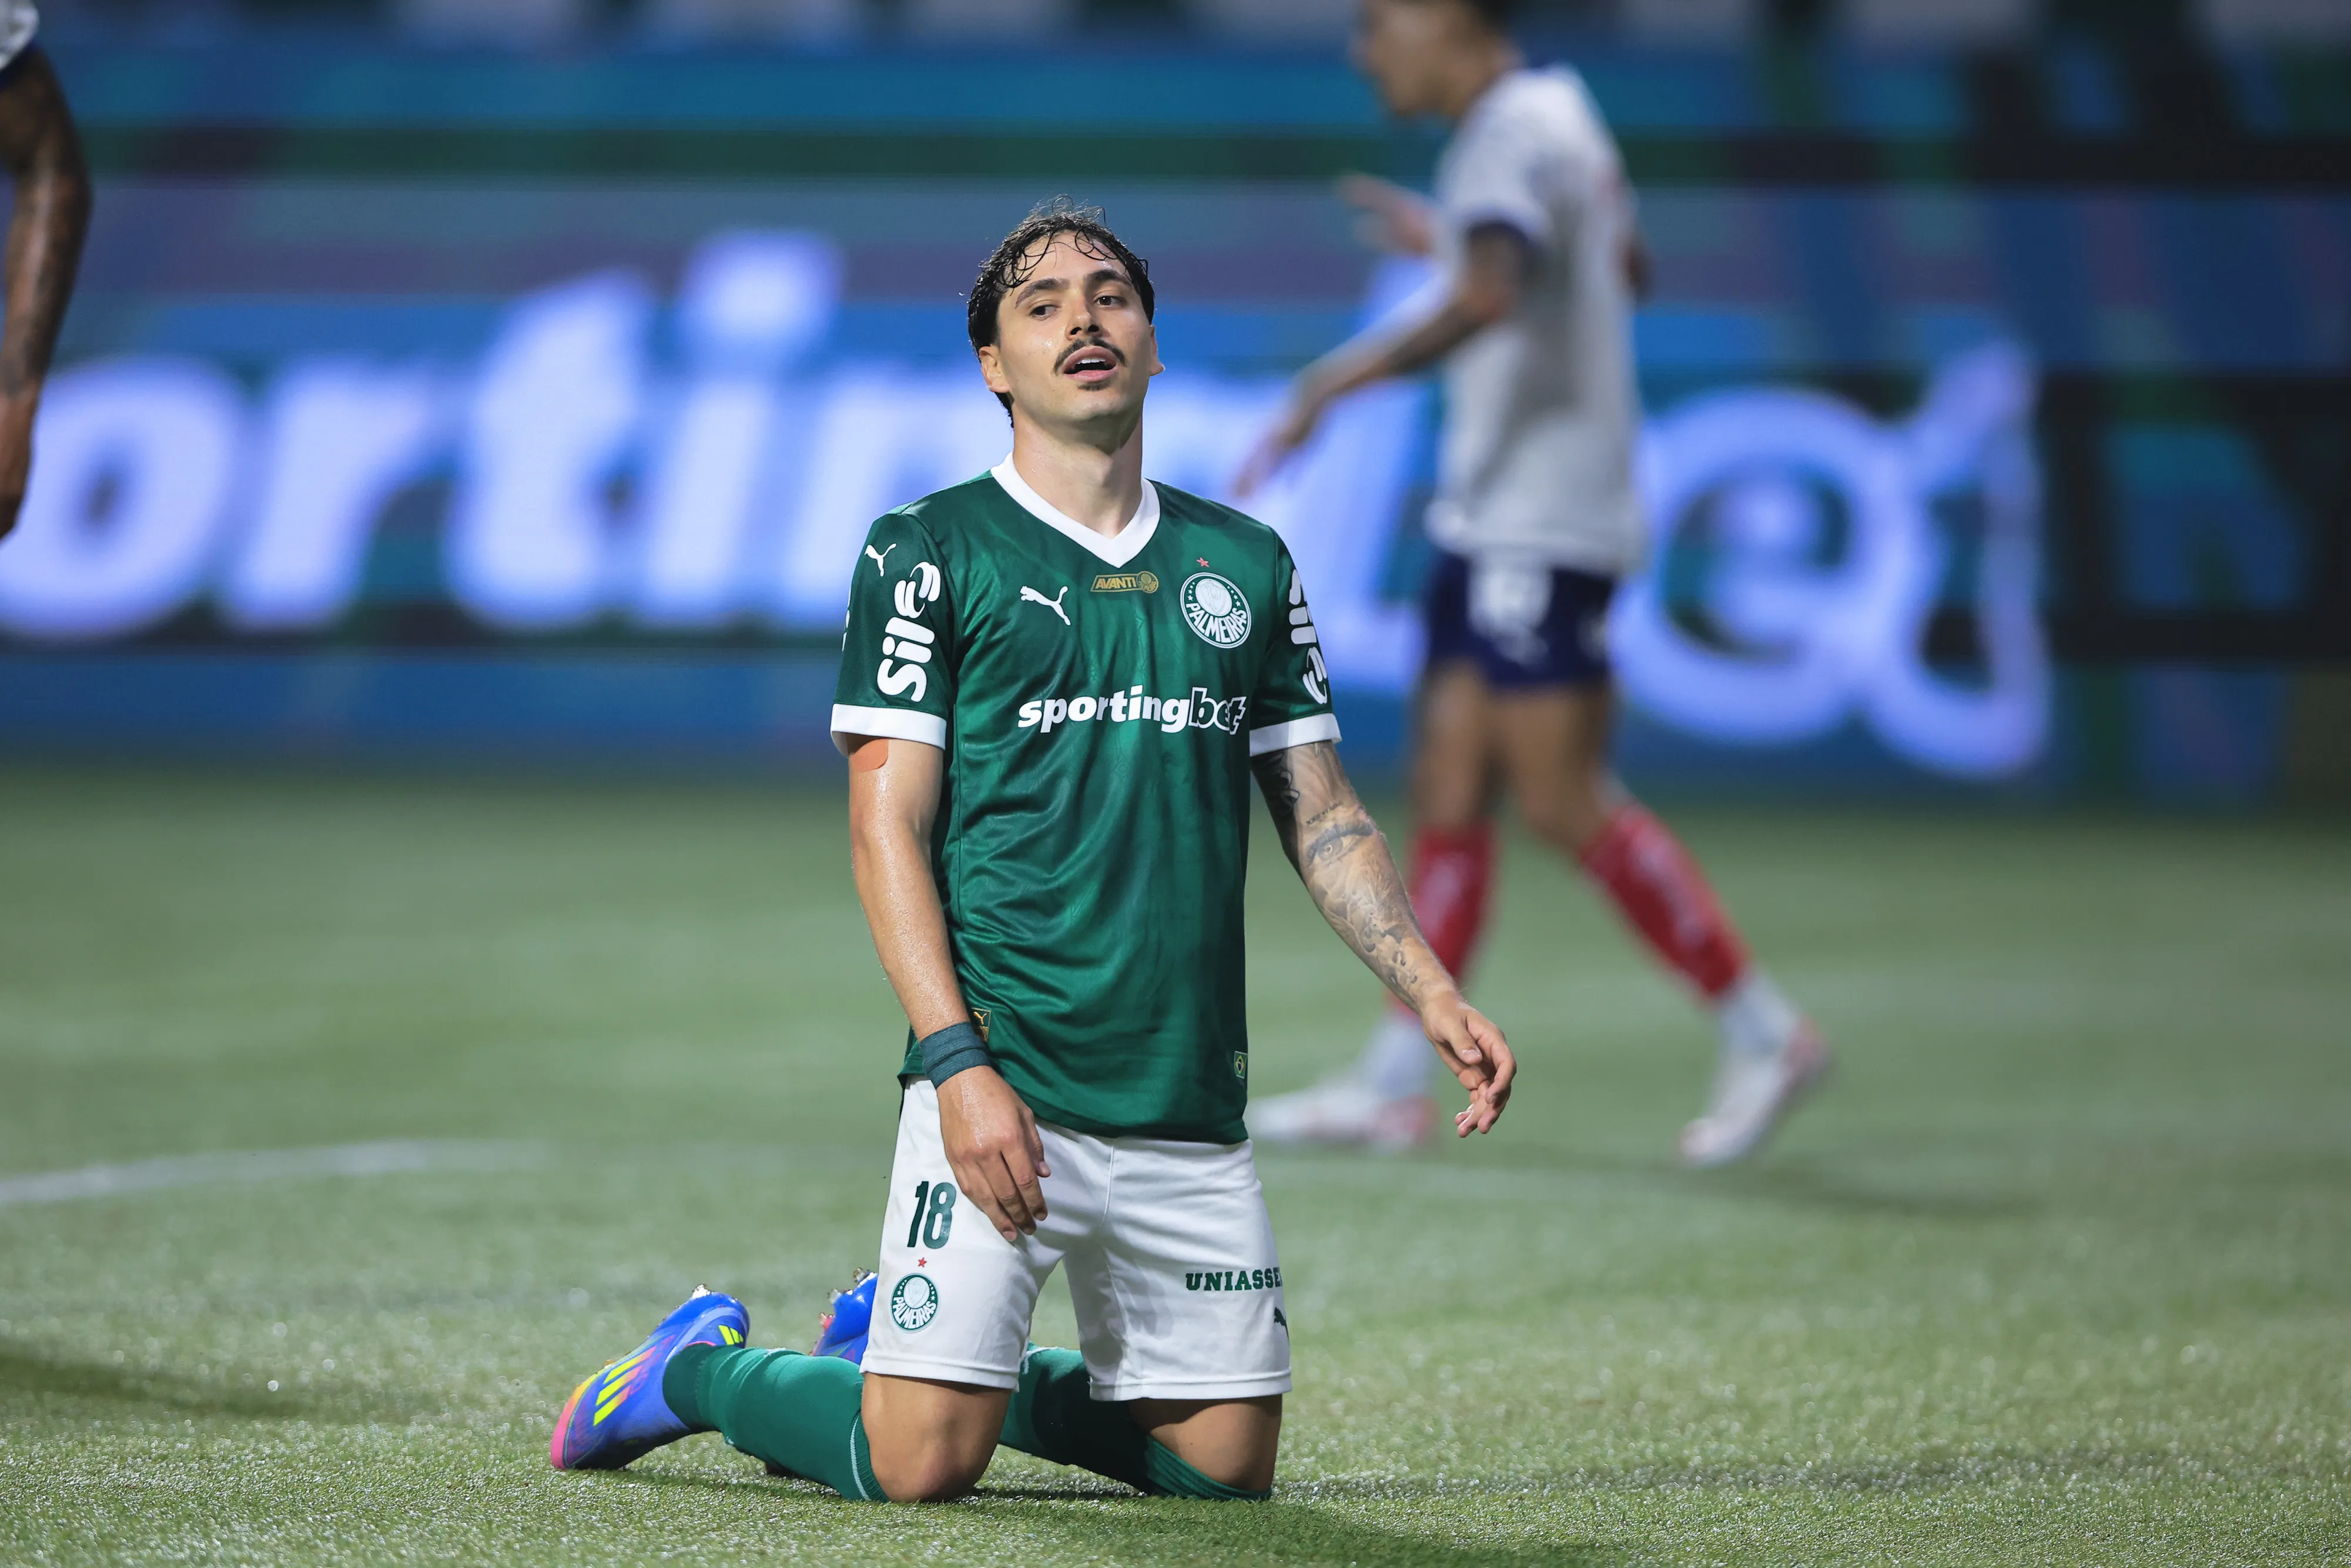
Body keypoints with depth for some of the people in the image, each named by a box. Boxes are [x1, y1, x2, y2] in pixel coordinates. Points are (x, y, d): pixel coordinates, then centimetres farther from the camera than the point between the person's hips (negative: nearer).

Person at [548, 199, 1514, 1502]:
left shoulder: (1245, 562, 14)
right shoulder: (929, 552, 0)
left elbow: (1321, 818, 17)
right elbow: (886, 827, -5)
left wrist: (1433, 994, 3)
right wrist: (957, 1062, -16)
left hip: (1191, 1104, 5)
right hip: (1001, 1087, -5)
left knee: (1228, 1464, 6)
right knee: (922, 1462, -15)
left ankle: (919, 1354, 27)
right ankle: (699, 1370, 15)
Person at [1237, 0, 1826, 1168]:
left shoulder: (1516, 135, -16)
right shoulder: (1557, 111, 14)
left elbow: (1489, 296, -33)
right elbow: (1626, 269, 30)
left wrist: (1341, 378, -31)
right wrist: (1447, 238, 34)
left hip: (1543, 532, -10)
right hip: (1494, 524, 10)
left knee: (1560, 797, -9)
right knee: (1448, 784, 7)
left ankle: (1763, 1033, 0)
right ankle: (1393, 1084, 8)